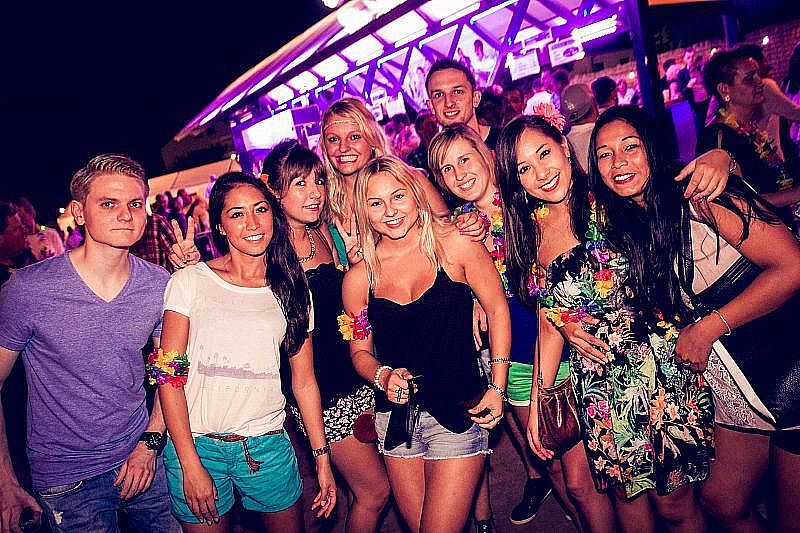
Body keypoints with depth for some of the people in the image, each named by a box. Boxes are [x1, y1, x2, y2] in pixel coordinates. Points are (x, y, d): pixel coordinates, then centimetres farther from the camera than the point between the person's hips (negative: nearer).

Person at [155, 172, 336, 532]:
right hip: (198, 445, -2)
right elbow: (169, 377, -6)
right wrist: (190, 464, -11)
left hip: (267, 447, 2)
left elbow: (304, 382, 6)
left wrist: (323, 458, 4)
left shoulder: (292, 291, 4)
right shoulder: (190, 281, -4)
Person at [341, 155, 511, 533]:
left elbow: (497, 310, 0)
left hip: (458, 413, -3)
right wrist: (383, 377, -13)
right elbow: (360, 352, 8)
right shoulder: (359, 277, -2)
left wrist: (497, 388, -3)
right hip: (396, 419, 3)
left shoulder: (454, 245, -8)